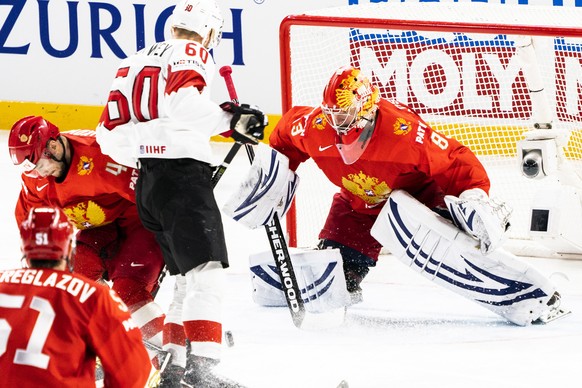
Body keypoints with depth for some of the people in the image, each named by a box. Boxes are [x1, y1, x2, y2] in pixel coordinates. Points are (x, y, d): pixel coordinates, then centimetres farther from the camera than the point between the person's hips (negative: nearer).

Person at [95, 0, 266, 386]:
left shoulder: (134, 62, 21)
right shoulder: (191, 54, -2)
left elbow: (110, 133, 18)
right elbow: (183, 102, -24)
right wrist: (231, 120, -18)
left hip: (147, 182, 9)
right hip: (183, 174, -9)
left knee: (188, 276, 17)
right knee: (207, 271, -17)